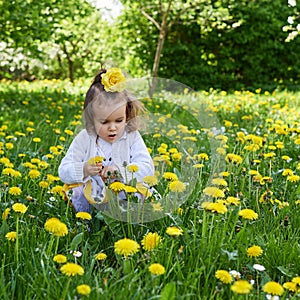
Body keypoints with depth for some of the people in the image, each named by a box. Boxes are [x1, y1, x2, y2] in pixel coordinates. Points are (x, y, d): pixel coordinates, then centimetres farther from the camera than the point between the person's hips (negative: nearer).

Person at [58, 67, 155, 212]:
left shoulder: (132, 138, -3)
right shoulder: (84, 139, -4)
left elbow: (147, 169, -12)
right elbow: (63, 172, -6)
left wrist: (120, 171, -28)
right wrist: (84, 170, -27)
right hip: (90, 196, 0)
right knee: (78, 193, -31)